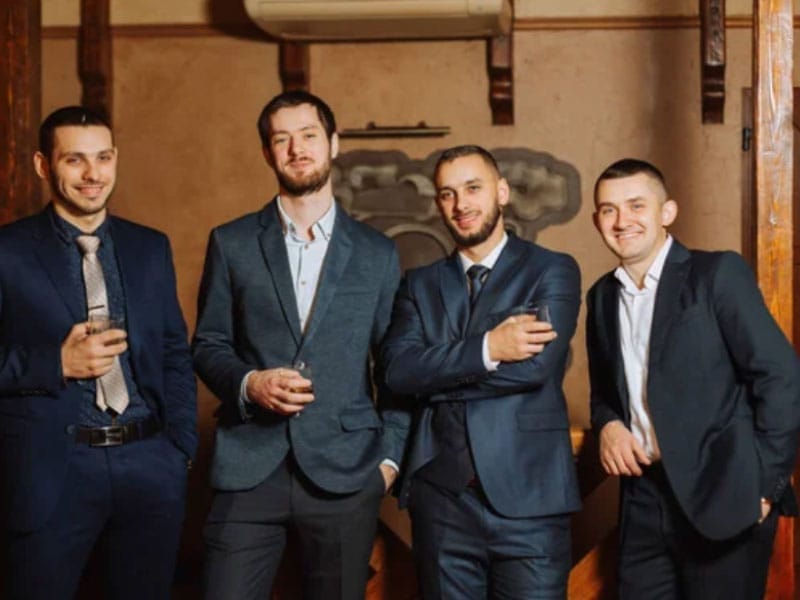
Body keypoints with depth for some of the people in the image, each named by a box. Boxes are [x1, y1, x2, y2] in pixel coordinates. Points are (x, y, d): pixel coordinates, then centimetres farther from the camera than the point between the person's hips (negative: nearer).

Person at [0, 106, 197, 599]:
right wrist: (58, 363, -17)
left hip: (151, 467, 4)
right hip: (50, 471, -3)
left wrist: (182, 449, 4)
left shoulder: (151, 248, 10)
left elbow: (175, 354, 13)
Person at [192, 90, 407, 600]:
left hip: (345, 474, 1)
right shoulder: (232, 243, 8)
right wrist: (248, 384, -10)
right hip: (249, 469, 0)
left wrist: (390, 456, 3)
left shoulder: (377, 253, 9)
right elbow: (208, 344, 10)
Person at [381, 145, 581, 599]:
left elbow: (537, 366, -13)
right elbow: (398, 370, -5)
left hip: (529, 498, -3)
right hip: (442, 500, 3)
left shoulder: (553, 270, 2)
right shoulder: (421, 284, 11)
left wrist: (435, 375, -6)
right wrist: (488, 348, -16)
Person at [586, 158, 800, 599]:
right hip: (643, 499, 5)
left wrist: (763, 484, -12)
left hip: (723, 497, -5)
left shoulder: (718, 273, -7)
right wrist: (607, 425, 0)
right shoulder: (603, 295, 11)